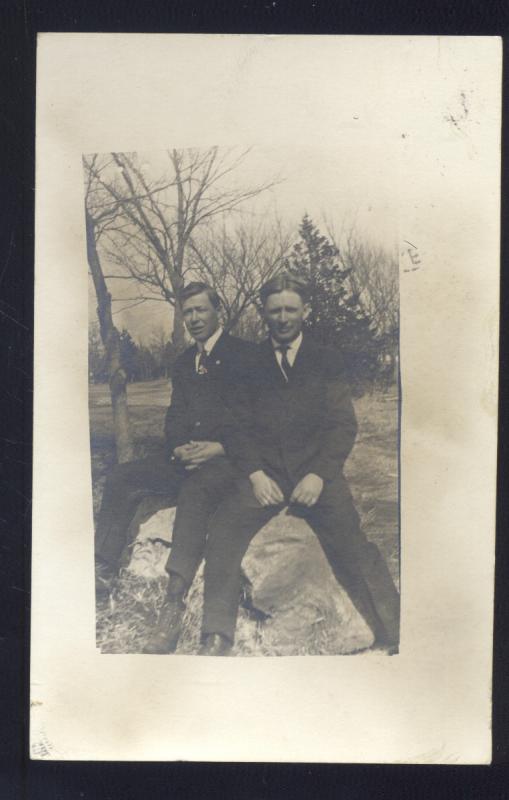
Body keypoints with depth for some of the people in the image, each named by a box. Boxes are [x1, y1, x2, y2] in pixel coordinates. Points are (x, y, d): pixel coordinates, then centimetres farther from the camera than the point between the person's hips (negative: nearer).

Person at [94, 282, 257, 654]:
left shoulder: (244, 354, 1)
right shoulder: (185, 362, 21)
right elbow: (175, 416, 16)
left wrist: (217, 448, -18)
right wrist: (179, 446, -6)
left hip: (226, 458, -7)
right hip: (187, 457, 7)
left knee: (195, 491, -37)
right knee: (122, 477, -14)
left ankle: (174, 604, -45)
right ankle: (105, 571, -13)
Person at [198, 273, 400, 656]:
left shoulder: (326, 360, 12)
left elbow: (344, 425, 5)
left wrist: (319, 474, -10)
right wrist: (255, 473, -8)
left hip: (316, 470, 0)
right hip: (265, 471, 1)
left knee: (353, 547, -15)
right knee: (223, 528, -22)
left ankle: (396, 637, -7)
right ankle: (217, 636, -15)